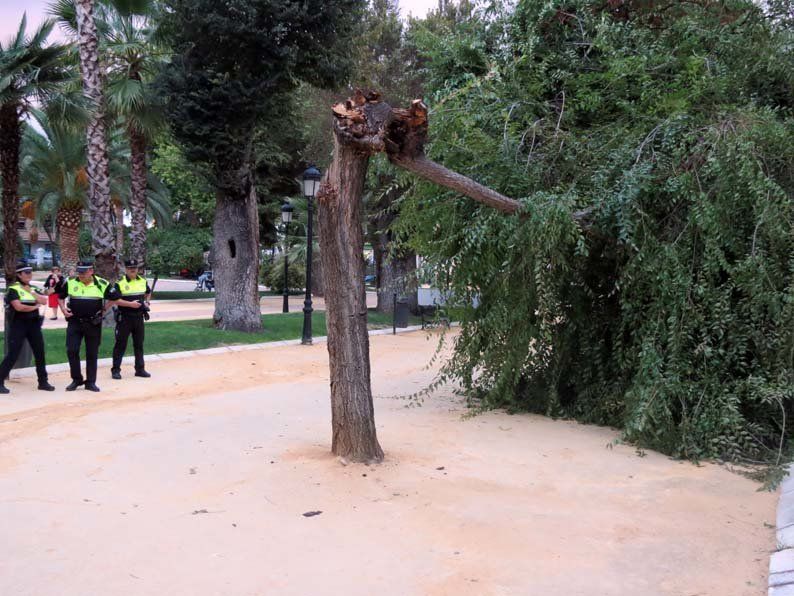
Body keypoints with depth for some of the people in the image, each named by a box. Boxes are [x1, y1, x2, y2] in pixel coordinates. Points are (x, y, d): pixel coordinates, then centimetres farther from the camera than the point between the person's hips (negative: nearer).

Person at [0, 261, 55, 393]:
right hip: (18, 324, -6)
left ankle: (43, 382, 16)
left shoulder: (33, 288, 14)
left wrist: (30, 291, -7)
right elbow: (18, 306, -19)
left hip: (34, 324, 6)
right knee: (12, 355, -7)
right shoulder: (13, 289, -6)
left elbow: (44, 301, 0)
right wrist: (34, 307, -6)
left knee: (40, 353, 7)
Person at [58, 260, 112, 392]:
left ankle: (91, 382, 16)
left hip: (93, 323, -1)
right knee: (71, 350, -5)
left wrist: (104, 310, 1)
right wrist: (63, 308, -2)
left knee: (92, 354, 6)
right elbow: (60, 297, 15)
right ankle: (76, 379, 12)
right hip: (74, 322, 1)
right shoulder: (70, 283, -1)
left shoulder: (102, 284, -6)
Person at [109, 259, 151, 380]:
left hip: (139, 317, 5)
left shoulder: (143, 281, 8)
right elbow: (114, 300, -14)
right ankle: (115, 370, 7)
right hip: (124, 318, -5)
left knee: (139, 344, 11)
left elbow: (148, 292, 27)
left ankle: (140, 369, 18)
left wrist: (146, 302, 8)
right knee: (120, 344, 0)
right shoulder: (120, 283, -8)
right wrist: (130, 304, -21)